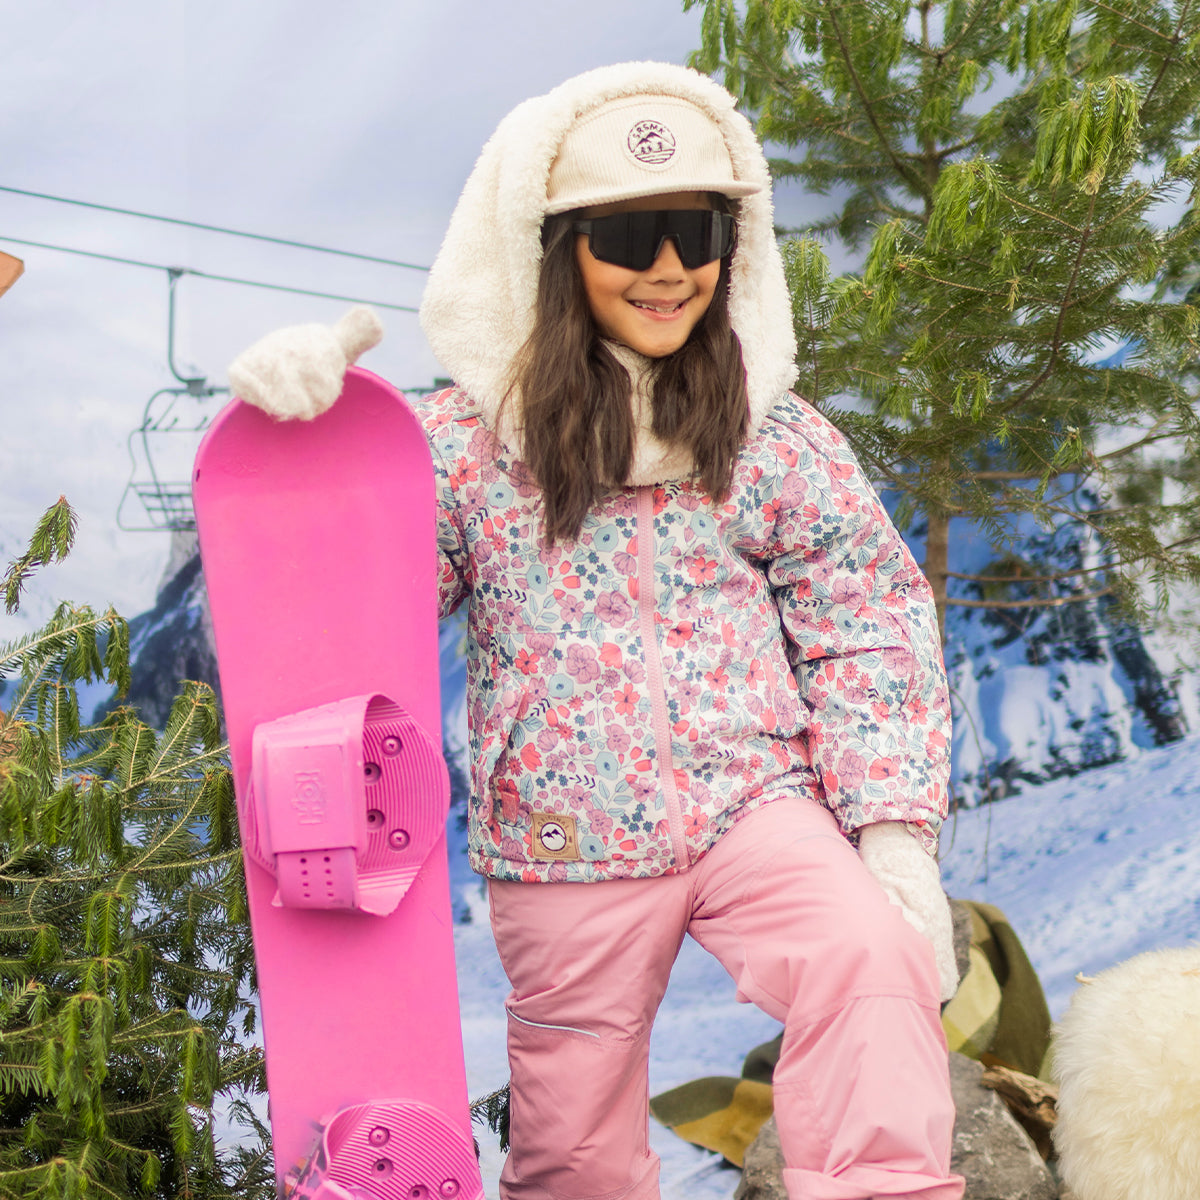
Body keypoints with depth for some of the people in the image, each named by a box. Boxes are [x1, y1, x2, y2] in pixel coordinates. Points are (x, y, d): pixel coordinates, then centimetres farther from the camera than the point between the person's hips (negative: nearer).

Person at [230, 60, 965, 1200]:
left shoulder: (777, 436, 1)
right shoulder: (469, 436, -1)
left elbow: (870, 629, 2)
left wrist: (896, 831, -7)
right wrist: (303, 436, -24)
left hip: (753, 802, 0)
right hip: (564, 844, 0)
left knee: (869, 955, -30)